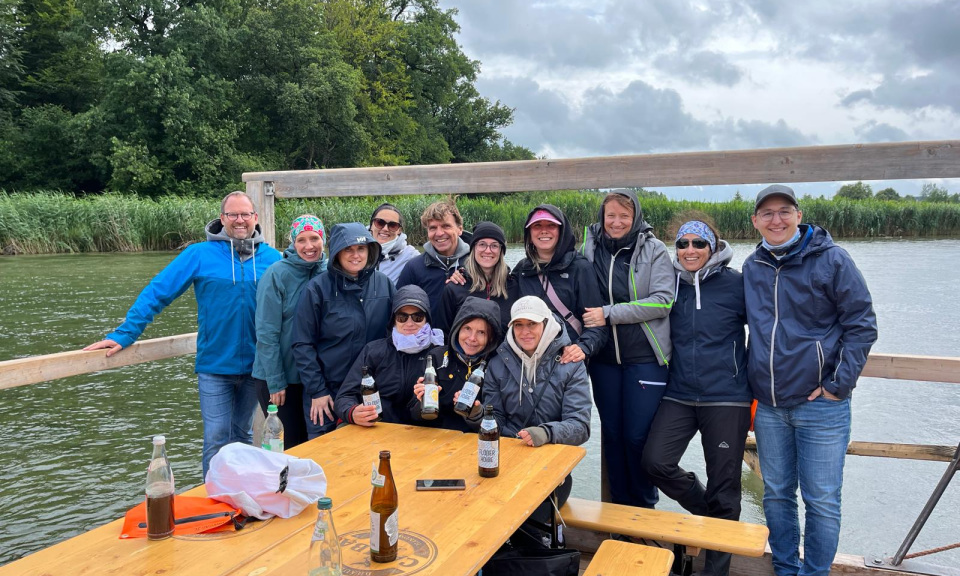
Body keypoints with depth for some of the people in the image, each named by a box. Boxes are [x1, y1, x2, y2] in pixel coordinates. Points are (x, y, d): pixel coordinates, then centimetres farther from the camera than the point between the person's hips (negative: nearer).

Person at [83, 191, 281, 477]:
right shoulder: (200, 254, -6)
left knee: (243, 436, 18)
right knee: (216, 440, 0)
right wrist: (123, 335, -10)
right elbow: (156, 293, -6)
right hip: (214, 366, -2)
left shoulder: (272, 257, 0)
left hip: (255, 367, 3)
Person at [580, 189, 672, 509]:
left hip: (645, 357, -3)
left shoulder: (653, 250, -4)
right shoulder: (590, 248, 4)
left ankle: (644, 506, 20)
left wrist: (609, 313, -18)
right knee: (612, 433, 11)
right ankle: (619, 505, 27)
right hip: (604, 358, 3)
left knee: (639, 435, -2)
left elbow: (663, 301, -13)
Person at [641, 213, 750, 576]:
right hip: (679, 395, 3)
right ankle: (707, 512, 20)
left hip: (727, 399, -3)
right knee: (654, 462, -11)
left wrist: (750, 378, 3)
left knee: (723, 488, 5)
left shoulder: (735, 283, -5)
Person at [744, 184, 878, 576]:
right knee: (776, 494, 14)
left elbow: (862, 325, -6)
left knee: (821, 500, 2)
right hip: (768, 407, 5)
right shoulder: (752, 267, 7)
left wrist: (839, 385, -11)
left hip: (820, 404, -4)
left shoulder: (831, 260, -7)